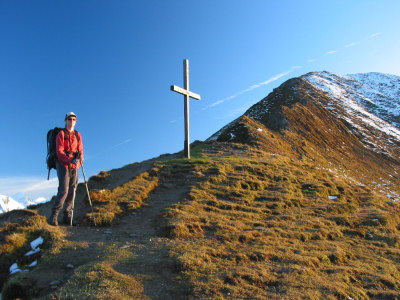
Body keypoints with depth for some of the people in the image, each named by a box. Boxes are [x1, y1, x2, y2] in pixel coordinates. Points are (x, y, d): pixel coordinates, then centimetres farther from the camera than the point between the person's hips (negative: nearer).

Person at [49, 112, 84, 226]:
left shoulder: (78, 135, 15)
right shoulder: (61, 134, 0)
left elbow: (80, 150, 10)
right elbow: (59, 151, -9)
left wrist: (79, 157, -14)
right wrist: (70, 160, -24)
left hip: (74, 166, 5)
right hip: (63, 165, -5)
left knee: (72, 191, 1)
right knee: (64, 190, -14)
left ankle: (67, 217, 8)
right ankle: (54, 215, -3)